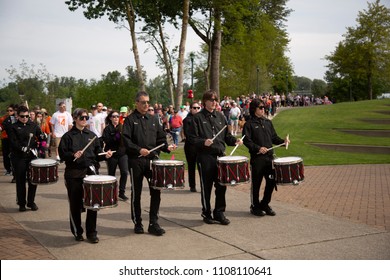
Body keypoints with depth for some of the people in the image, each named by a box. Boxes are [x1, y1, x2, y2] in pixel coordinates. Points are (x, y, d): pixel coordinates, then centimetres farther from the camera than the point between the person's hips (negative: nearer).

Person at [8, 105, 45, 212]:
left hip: (32, 156, 2)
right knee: (20, 181, 3)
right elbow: (13, 142, -8)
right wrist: (23, 148, -23)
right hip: (19, 158, -2)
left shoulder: (33, 125, 10)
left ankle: (31, 202, 17)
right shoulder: (14, 127, 2)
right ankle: (21, 203, 14)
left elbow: (40, 136, 8)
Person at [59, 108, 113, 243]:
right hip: (74, 174, -2)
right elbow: (62, 154, -4)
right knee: (75, 204, 6)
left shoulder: (91, 135, 13)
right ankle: (77, 232, 22)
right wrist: (73, 155, -21)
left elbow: (97, 153, 13)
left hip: (91, 172, 2)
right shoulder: (68, 136, 2)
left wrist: (105, 155, -6)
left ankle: (91, 232, 11)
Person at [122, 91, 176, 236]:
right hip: (136, 160, -3)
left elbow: (160, 138, 16)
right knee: (136, 193, 6)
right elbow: (126, 140, -10)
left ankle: (153, 223, 8)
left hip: (152, 159, 4)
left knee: (156, 191, -1)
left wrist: (166, 147, -3)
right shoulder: (130, 120, 0)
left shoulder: (153, 120, 15)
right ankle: (137, 223, 19)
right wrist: (139, 150, -21)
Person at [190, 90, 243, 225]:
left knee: (221, 185, 5)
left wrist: (235, 140, -1)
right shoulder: (198, 118, -2)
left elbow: (226, 135, 17)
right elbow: (192, 138, -6)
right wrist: (203, 142, -23)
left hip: (220, 155, 4)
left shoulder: (220, 116, 13)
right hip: (205, 157, -4)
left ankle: (219, 212, 18)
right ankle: (206, 213, 19)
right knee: (206, 186, 5)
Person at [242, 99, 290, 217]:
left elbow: (274, 137, 17)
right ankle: (255, 206, 18)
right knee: (256, 183, 3)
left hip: (269, 156, 6)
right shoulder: (249, 124, -4)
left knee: (271, 181, 8)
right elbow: (246, 140, -11)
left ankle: (265, 204, 26)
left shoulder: (268, 122, 14)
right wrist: (258, 148, -22)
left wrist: (283, 141, 0)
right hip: (257, 158, -6)